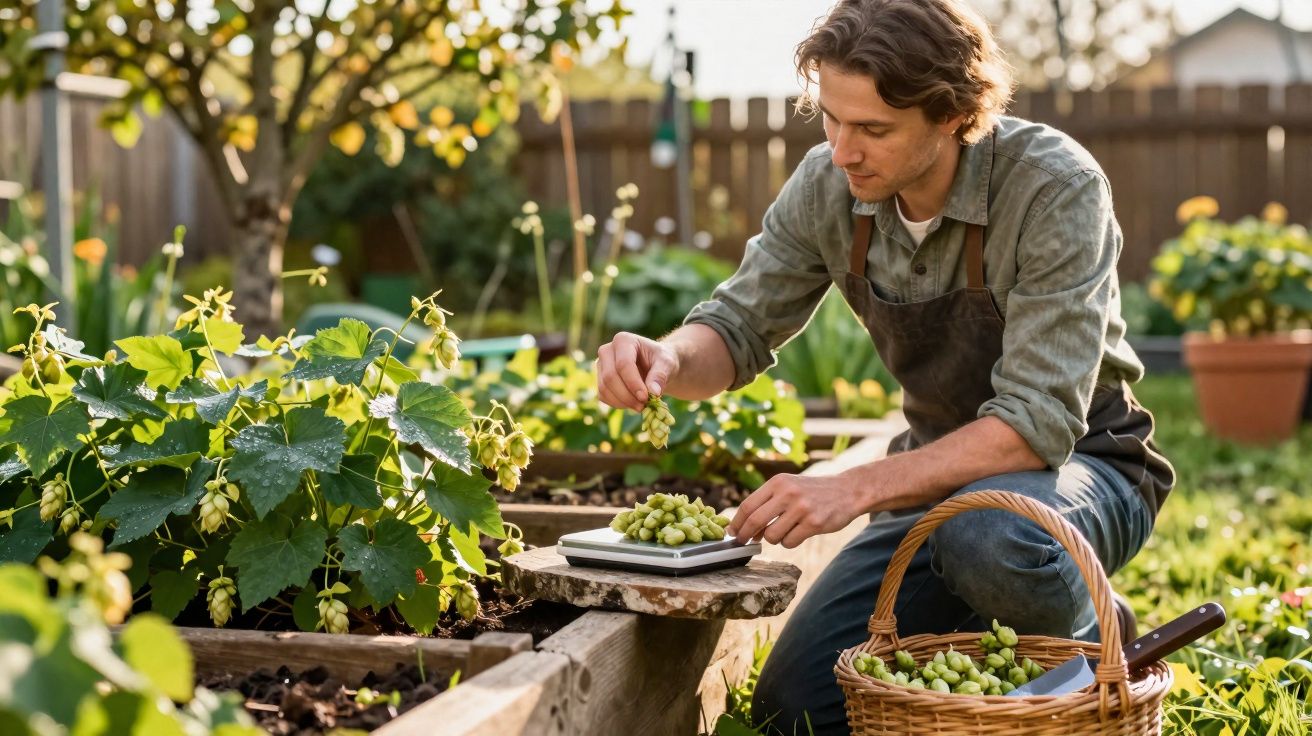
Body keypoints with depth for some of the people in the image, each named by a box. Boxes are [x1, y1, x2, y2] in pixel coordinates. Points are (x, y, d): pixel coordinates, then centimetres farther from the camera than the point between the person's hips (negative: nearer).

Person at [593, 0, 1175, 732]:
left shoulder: (1055, 188, -26)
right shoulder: (828, 186, -11)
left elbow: (1039, 423, -30)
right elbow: (739, 329, -1)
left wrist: (855, 489, -38)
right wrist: (665, 358, -25)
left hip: (1078, 459, -4)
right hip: (943, 471, 5)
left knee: (987, 536, -40)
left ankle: (1088, 641, -5)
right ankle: (970, 635, 20)